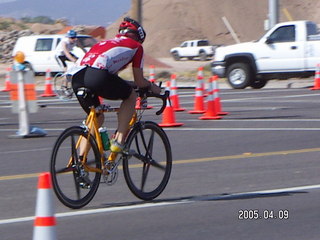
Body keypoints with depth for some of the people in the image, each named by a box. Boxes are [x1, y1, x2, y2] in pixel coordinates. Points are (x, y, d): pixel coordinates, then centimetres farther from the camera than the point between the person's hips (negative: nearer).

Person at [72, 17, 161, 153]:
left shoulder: (105, 43, 39)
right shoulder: (135, 46, 23)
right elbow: (139, 82, 22)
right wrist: (151, 86, 43)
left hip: (76, 77, 6)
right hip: (98, 75, -6)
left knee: (96, 117, 26)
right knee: (131, 96, 21)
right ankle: (119, 140, 9)